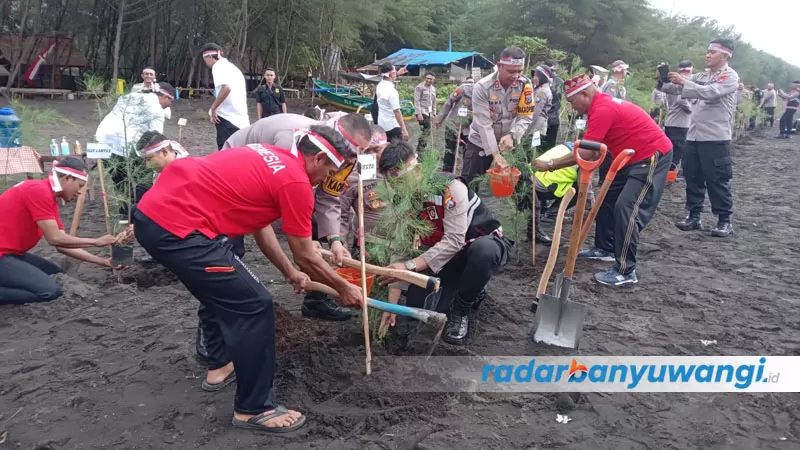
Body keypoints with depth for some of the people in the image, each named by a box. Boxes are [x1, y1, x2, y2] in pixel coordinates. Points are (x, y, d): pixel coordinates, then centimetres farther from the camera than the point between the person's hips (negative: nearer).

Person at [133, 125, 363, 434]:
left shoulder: (271, 158, 18)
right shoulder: (296, 183, -8)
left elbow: (260, 225, 27)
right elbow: (305, 255, 1)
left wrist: (290, 274, 35)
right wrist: (343, 288, 17)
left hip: (153, 211, 10)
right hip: (176, 229, -10)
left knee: (227, 289, 28)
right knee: (254, 307, -3)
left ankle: (221, 365, 45)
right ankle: (253, 409, 9)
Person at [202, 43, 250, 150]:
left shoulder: (218, 66, -5)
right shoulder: (232, 67, 22)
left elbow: (226, 87, -24)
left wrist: (213, 108, -14)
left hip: (228, 118, -9)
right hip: (241, 119, 9)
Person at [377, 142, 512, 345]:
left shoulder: (449, 186, -30)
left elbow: (454, 240, -35)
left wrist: (411, 265, -41)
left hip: (488, 244, -5)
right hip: (448, 255, 6)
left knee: (483, 251, -42)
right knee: (418, 306, -12)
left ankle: (461, 309, -14)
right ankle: (471, 290, 17)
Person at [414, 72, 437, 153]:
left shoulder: (433, 89, 15)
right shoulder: (420, 87, -8)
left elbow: (434, 102, 21)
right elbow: (416, 101, -13)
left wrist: (434, 113, 16)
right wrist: (419, 114, -19)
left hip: (429, 112, 7)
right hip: (422, 112, -7)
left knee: (425, 130, 7)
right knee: (427, 130, -15)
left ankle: (419, 148, 15)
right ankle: (420, 148, -12)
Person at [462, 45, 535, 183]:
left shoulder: (525, 85, -12)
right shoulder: (482, 87, -21)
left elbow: (526, 117, -11)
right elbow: (484, 124, -25)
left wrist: (511, 135, -32)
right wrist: (495, 153, -32)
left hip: (508, 143, 3)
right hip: (480, 142, -2)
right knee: (469, 183, 0)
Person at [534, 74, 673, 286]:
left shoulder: (603, 109, -23)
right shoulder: (603, 103, 8)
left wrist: (550, 164, -18)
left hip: (652, 156, -11)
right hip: (633, 157, 11)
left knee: (626, 209, -15)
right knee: (608, 199, 15)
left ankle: (626, 271, -9)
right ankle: (604, 249, 27)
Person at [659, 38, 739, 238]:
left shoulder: (730, 76, -6)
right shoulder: (701, 76, 15)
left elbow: (710, 93, -23)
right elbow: (676, 88, 8)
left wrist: (683, 81, -26)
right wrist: (663, 81, -12)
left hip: (715, 138, -7)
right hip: (693, 136, 7)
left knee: (717, 180, -2)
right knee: (692, 178, 10)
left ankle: (725, 220, 9)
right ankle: (693, 216, 20)